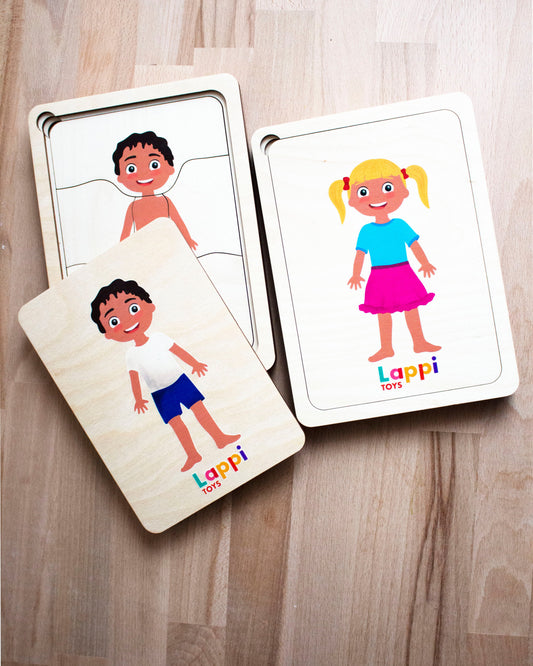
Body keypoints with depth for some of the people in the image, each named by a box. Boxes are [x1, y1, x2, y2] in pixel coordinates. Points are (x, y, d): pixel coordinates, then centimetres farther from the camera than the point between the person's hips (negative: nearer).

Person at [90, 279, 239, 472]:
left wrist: (195, 364, 9)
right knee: (175, 422, 1)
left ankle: (220, 438, 18)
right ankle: (193, 455, 12)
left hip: (180, 380, 1)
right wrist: (138, 399, -12)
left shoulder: (160, 338, -8)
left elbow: (179, 351, 3)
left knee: (200, 409, 4)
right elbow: (134, 378, -5)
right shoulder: (131, 355, -10)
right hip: (160, 394, -1)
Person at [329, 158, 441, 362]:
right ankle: (386, 348, 21)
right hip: (380, 279, 0)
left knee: (411, 308, 7)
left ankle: (419, 343, 21)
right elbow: (360, 253, -3)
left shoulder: (400, 225, -3)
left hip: (403, 275, 0)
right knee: (383, 313, 9)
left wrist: (425, 263, -6)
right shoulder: (366, 231, -3)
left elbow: (414, 244, 1)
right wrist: (356, 275, -13)